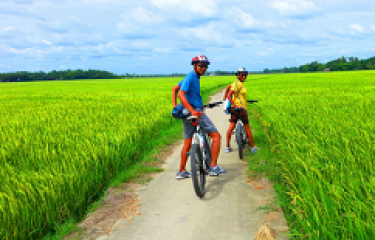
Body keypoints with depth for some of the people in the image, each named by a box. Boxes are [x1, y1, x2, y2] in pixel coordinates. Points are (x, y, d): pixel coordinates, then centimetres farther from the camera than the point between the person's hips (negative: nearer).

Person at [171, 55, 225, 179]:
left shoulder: (194, 77, 18)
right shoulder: (190, 77, -12)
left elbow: (174, 89, 24)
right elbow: (181, 94, -24)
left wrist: (174, 105, 14)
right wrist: (192, 111, -34)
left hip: (189, 113, 10)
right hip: (195, 111, -10)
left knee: (187, 143, 14)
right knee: (216, 136, -4)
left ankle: (182, 171, 20)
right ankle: (213, 167, -5)